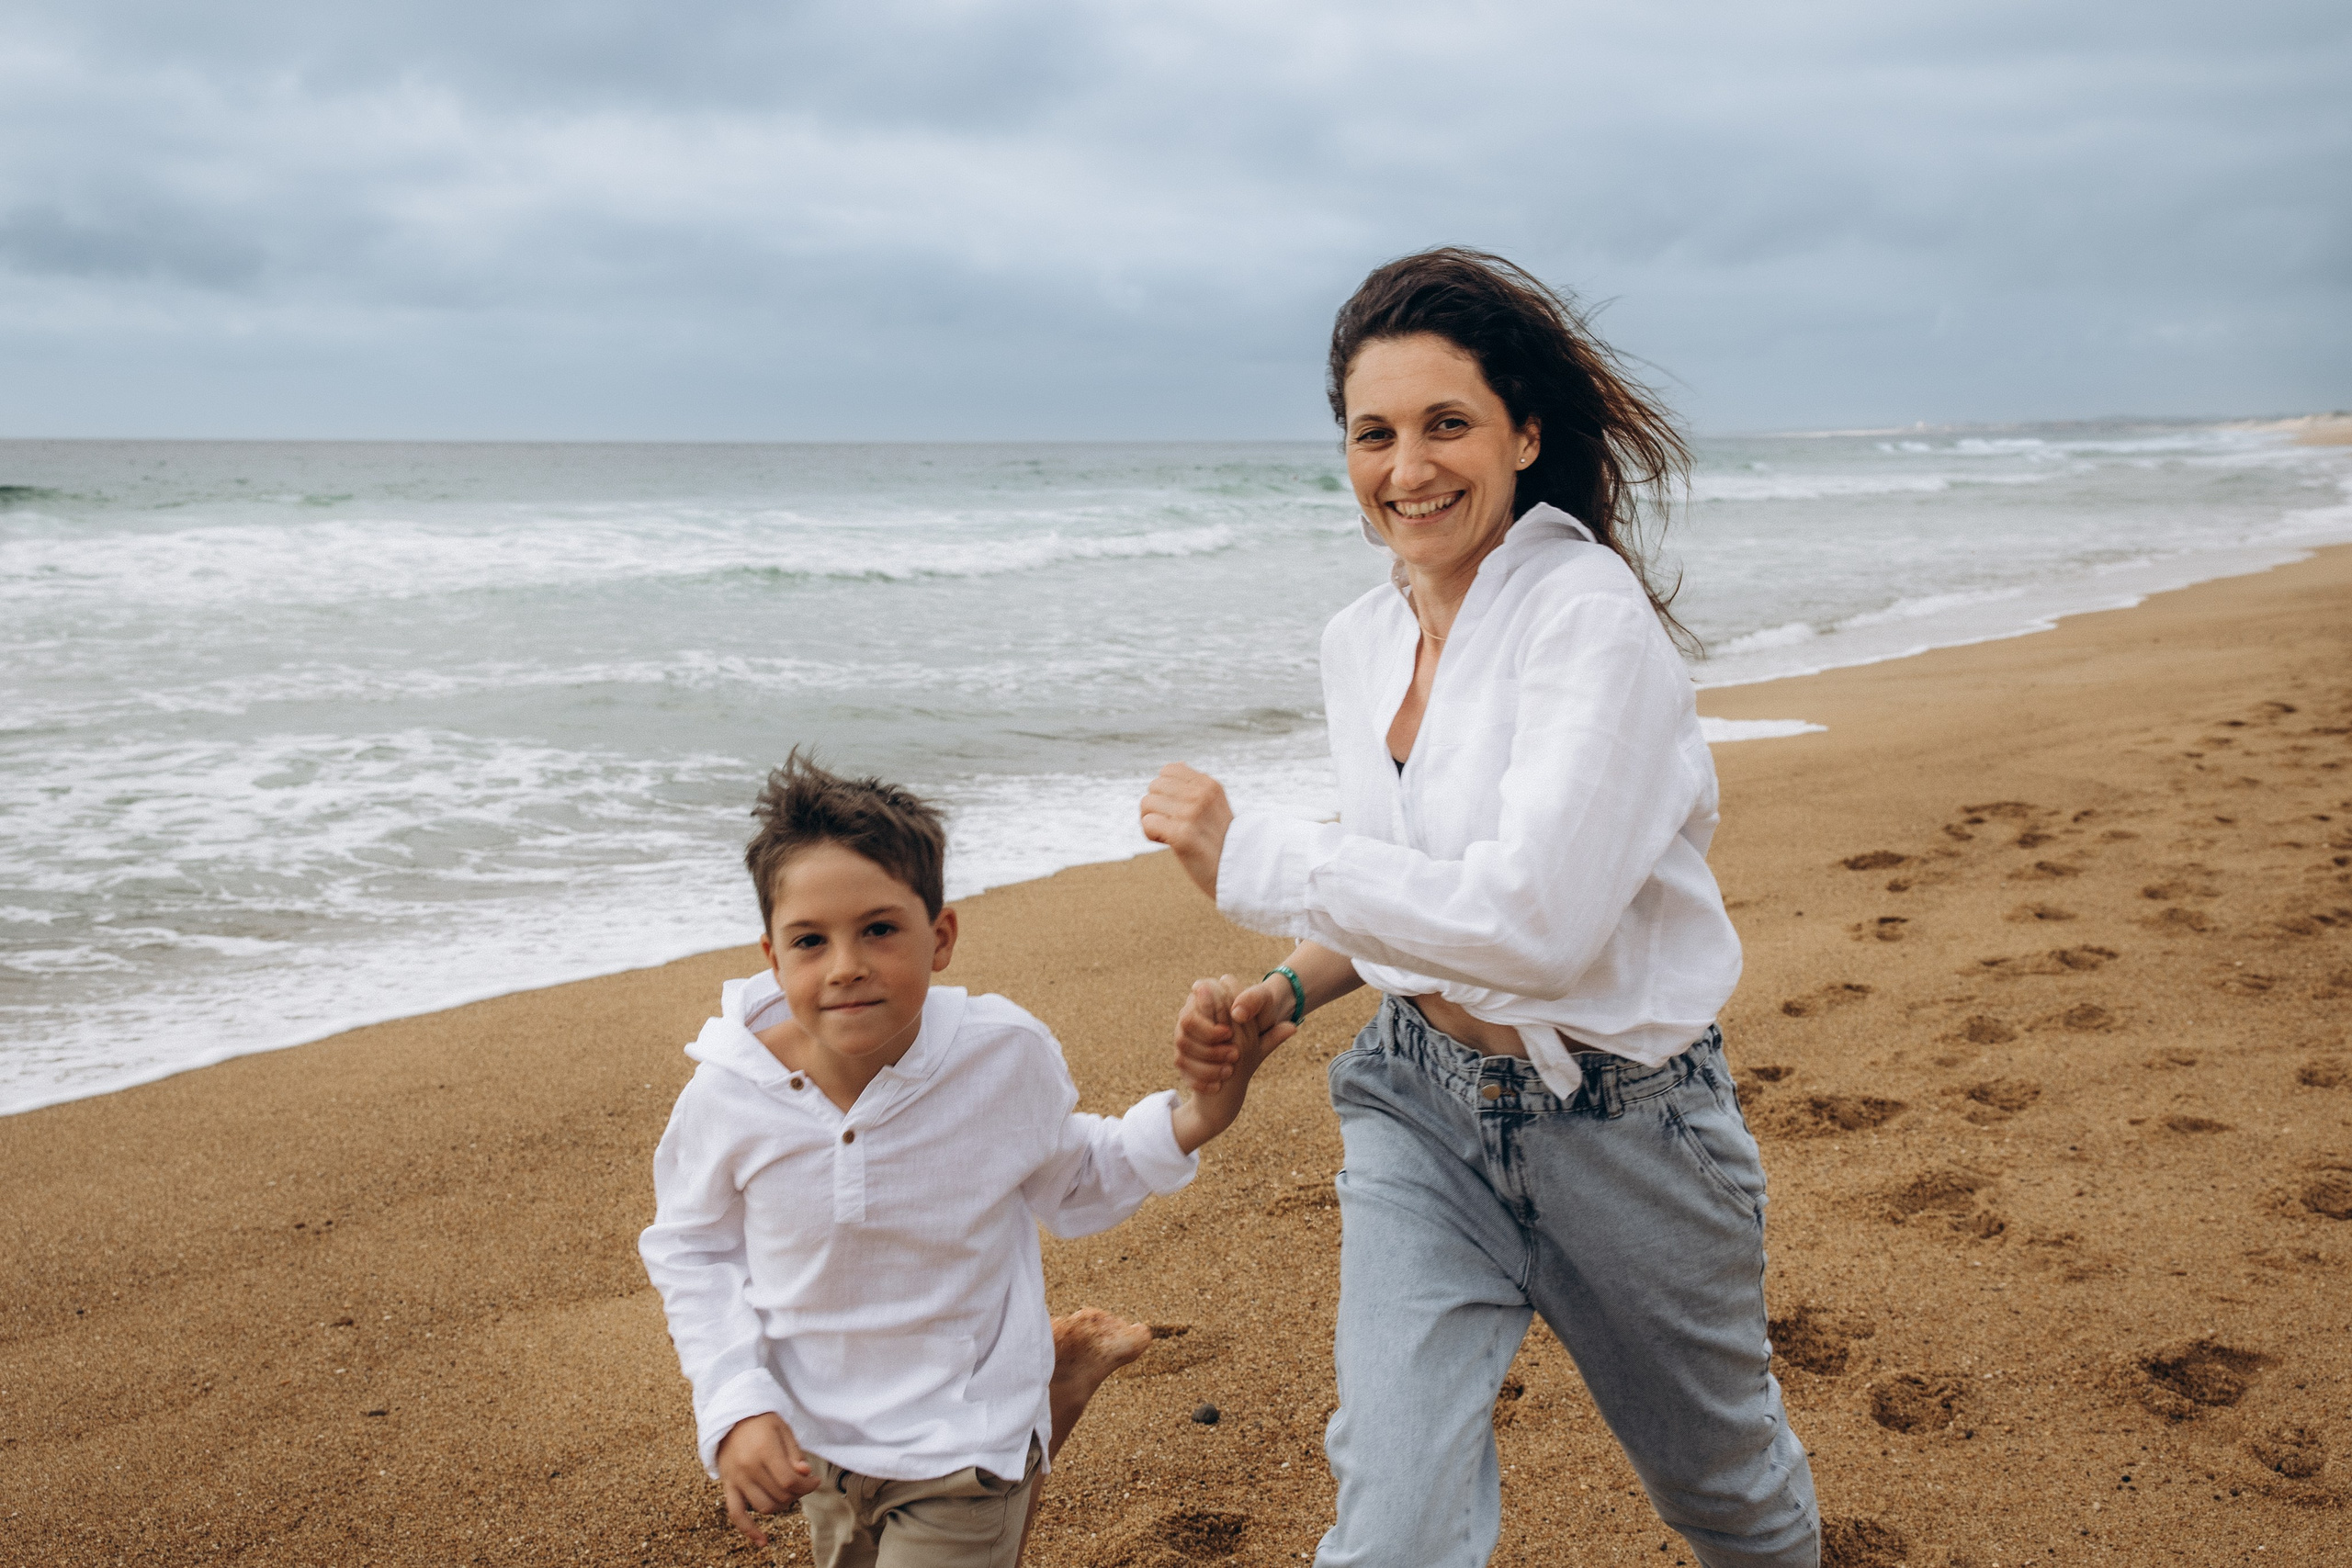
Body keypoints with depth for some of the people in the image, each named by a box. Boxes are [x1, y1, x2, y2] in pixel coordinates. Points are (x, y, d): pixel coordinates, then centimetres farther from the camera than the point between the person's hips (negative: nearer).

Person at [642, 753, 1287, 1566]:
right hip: (813, 1444, 3)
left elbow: (1066, 1181, -1)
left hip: (960, 1442, -2)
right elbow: (690, 1248, -2)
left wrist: (1187, 1125, -15)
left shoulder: (1006, 1056, -20)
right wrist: (734, 1405, -12)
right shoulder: (729, 1094, -20)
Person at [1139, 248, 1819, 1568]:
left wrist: (1253, 859, -25)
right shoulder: (1362, 643, 1)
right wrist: (1281, 999, -2)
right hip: (1424, 1109, 4)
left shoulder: (1591, 613, -22)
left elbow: (1534, 920, -31)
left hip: (1620, 1123, -4)